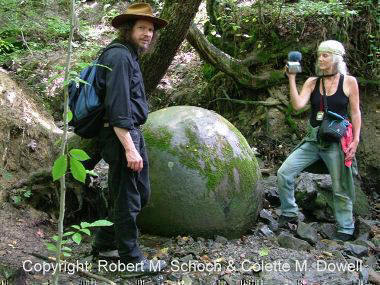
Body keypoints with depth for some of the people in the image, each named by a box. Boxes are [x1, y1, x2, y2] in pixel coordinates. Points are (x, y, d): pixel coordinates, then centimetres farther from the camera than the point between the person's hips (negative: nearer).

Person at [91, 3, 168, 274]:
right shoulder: (119, 56, -16)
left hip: (133, 134, 11)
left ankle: (104, 245, 29)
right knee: (127, 201, 0)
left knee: (141, 194, 19)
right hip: (121, 136, -11)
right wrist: (129, 148, -25)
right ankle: (132, 260, 13)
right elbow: (117, 108, -23)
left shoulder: (130, 56, 16)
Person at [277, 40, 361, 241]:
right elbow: (298, 105, -9)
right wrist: (291, 79, -13)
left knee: (340, 189, 3)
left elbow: (355, 112, 1)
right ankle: (289, 213, 12)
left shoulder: (349, 82, -2)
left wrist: (355, 140, -6)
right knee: (284, 173, -6)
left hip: (337, 141, -3)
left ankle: (345, 229, 20)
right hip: (313, 139, 3)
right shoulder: (312, 82, 4)